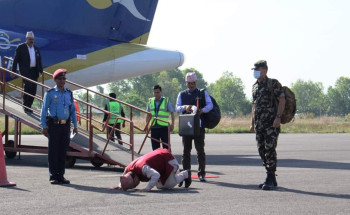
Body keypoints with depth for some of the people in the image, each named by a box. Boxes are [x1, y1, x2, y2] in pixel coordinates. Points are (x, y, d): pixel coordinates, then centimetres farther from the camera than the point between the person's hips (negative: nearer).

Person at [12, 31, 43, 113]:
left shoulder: (36, 48, 15)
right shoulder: (21, 47, -1)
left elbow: (39, 60, 19)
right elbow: (16, 59, -1)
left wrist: (41, 71, 14)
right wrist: (13, 71, -5)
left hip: (34, 71, 5)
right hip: (25, 71, -5)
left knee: (33, 89, 2)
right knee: (28, 86, -16)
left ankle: (28, 106, 13)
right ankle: (25, 106, -7)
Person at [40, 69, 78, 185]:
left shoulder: (69, 93, 13)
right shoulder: (50, 93, 0)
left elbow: (73, 110, 17)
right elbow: (44, 110, 0)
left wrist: (75, 126, 11)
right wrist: (44, 126, -5)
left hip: (66, 125, 4)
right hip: (54, 125, -4)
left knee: (63, 151, 6)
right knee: (53, 151, -2)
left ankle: (61, 176, 13)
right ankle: (53, 176, 3)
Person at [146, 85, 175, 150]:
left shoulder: (166, 101, 3)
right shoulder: (150, 102, 11)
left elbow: (172, 113, 2)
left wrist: (172, 123, -10)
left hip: (164, 127, -3)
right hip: (153, 127, 3)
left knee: (166, 146, -4)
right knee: (155, 146, 7)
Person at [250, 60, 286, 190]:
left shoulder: (273, 83, -4)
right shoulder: (255, 86, 18)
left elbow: (282, 100, -12)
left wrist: (278, 117, -23)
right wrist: (252, 123, 18)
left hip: (271, 123, -8)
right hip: (259, 125, 8)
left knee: (270, 149, -12)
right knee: (262, 151, 7)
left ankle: (270, 180, -10)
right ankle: (272, 180, 14)